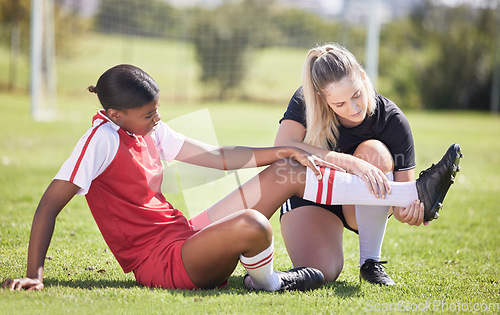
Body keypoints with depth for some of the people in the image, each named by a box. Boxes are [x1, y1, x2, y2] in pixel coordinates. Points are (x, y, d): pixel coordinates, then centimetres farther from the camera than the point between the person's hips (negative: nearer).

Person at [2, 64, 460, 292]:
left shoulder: (150, 130, 9)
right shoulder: (103, 137, -17)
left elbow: (220, 157, 15)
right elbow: (50, 204, -21)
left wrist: (279, 153, 4)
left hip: (186, 236, 9)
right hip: (161, 261, -9)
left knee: (287, 174, 3)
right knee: (252, 226, -37)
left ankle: (412, 193, 6)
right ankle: (266, 281, -1)